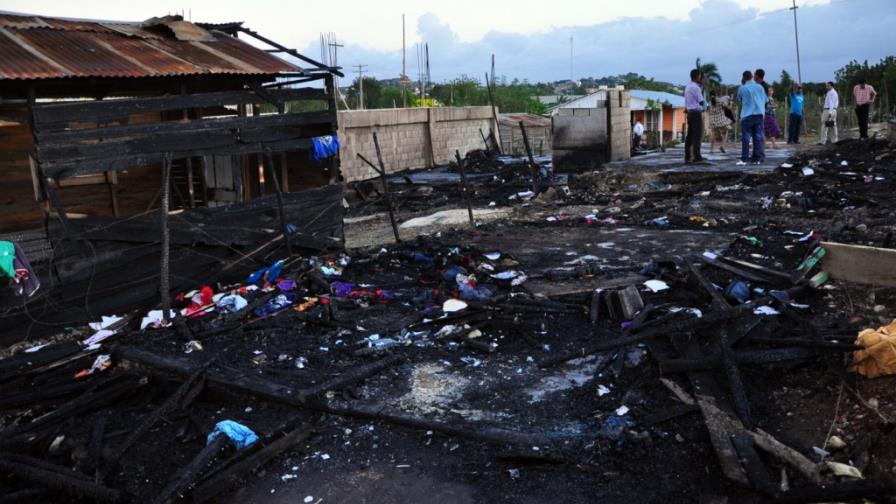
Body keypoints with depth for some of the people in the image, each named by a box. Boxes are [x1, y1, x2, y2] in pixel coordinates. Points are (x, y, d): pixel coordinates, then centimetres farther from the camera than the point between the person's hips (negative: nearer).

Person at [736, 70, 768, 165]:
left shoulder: (742, 88, -4)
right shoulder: (759, 87, 4)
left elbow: (739, 99, 13)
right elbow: (766, 99, 13)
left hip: (747, 115, -3)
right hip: (759, 114, 3)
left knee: (746, 138, -3)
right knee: (758, 137, 5)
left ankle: (744, 159, -7)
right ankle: (757, 158, 5)